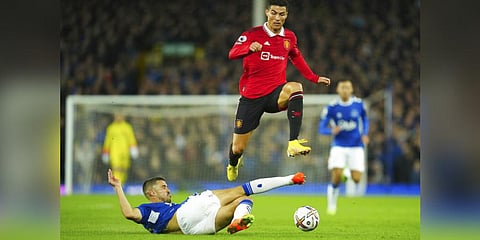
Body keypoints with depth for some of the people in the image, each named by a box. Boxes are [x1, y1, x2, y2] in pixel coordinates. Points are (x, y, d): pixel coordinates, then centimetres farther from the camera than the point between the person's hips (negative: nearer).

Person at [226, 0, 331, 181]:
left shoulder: (289, 37, 6)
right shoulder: (253, 34, -7)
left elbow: (296, 58, 27)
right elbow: (232, 54, -22)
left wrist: (314, 78, 23)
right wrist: (250, 48, -42)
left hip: (276, 93, 2)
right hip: (251, 96, -2)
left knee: (295, 87, -35)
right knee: (238, 148, 2)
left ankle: (293, 144, -44)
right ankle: (233, 165, 44)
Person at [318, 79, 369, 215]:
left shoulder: (358, 104, -2)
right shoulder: (331, 107, -7)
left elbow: (365, 120, 16)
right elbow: (321, 128, -4)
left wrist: (364, 134, -2)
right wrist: (332, 131, -25)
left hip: (356, 147, 1)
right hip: (339, 146, -1)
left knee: (356, 179, -9)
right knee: (336, 177, -16)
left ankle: (349, 175, 29)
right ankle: (331, 204, 7)